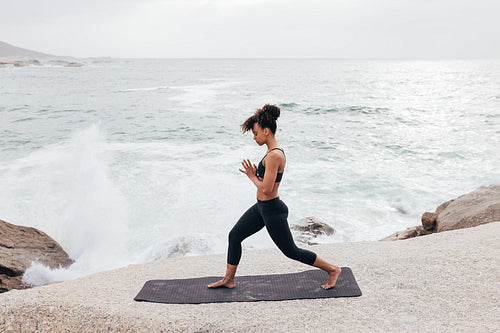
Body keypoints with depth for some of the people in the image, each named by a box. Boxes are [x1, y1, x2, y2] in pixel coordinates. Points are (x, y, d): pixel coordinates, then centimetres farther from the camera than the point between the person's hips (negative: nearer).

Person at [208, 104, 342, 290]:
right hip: (262, 207, 10)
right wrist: (254, 174, -1)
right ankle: (229, 280, 26)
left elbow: (266, 188, -28)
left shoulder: (274, 155, -25)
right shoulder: (273, 151, 6)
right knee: (234, 236, 13)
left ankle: (332, 269, 21)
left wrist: (252, 177, -11)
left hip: (272, 210, -10)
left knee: (291, 251, 5)